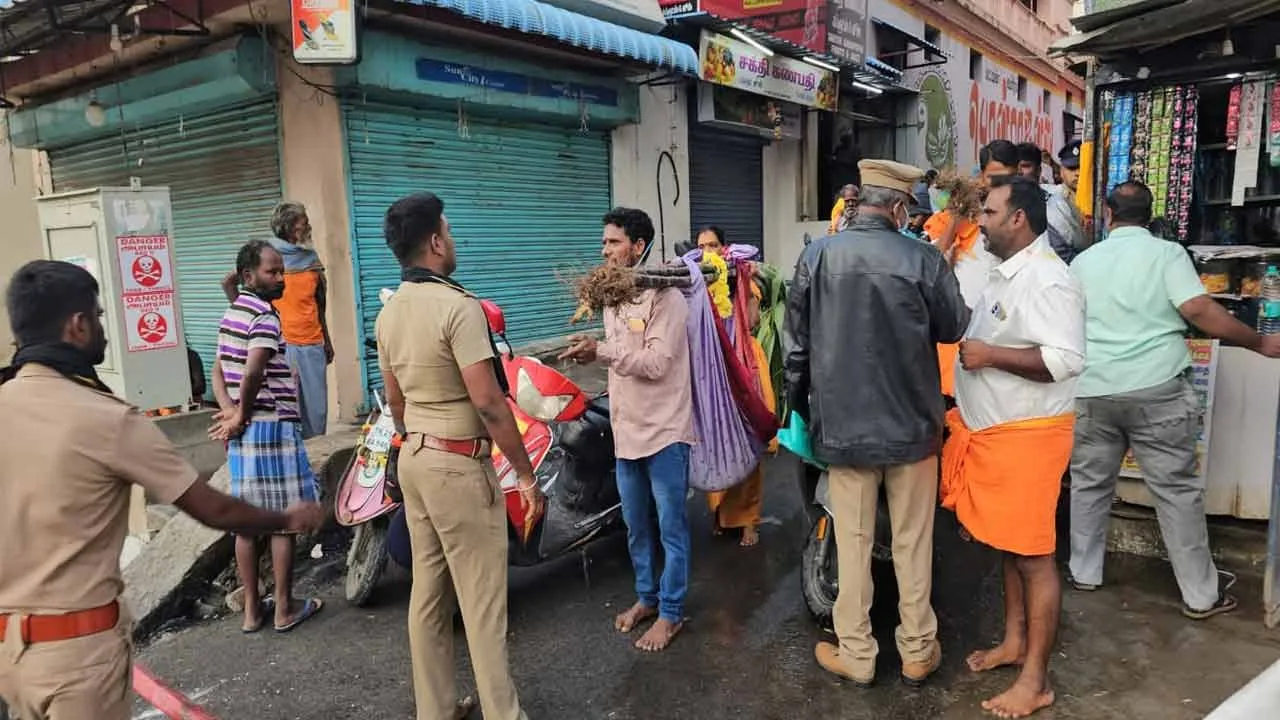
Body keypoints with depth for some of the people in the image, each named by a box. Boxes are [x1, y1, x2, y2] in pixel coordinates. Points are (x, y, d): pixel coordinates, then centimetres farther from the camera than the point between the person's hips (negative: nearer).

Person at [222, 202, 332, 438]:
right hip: (282, 343, -5)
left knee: (317, 408, 6)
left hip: (312, 343, 5)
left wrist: (327, 341, 19)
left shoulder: (311, 257, 14)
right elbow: (228, 283, 0)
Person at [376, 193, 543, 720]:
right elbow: (488, 402, -22)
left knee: (428, 591, 16)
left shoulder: (388, 313, 8)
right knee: (482, 601, 1)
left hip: (414, 460, 9)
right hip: (460, 465, -9)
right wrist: (526, 474, -15)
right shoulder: (458, 305, -19)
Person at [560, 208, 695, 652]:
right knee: (636, 525, 19)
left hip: (663, 429, -8)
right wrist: (590, 352, 4)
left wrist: (602, 351, -26)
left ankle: (671, 612, 18)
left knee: (671, 527, 5)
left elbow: (657, 362, -22)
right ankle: (646, 596, 36)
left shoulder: (664, 297, -14)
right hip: (627, 428, 8)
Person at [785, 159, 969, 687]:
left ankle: (856, 655, 23)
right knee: (913, 542, 14)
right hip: (911, 420, 0)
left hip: (842, 421, 1)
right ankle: (917, 652, 28)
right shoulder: (923, 259, -11)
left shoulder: (817, 255, -6)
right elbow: (955, 329, 3)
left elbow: (797, 341, -1)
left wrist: (800, 404, 13)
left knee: (853, 541, 11)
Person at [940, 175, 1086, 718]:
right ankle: (1014, 642, 34)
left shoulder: (1048, 280, -18)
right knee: (1007, 546, 19)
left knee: (1033, 555, 0)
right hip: (992, 429, 9)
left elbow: (1067, 360, -25)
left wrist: (990, 356, -21)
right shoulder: (1005, 273, 13)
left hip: (1027, 433, -9)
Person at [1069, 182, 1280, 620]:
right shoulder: (1166, 252, -1)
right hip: (1156, 389, -3)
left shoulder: (1083, 261, 10)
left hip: (1092, 391, 3)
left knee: (1089, 483, 15)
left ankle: (1083, 573, 25)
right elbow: (1198, 310, -12)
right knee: (1177, 488, 6)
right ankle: (1201, 594, 16)